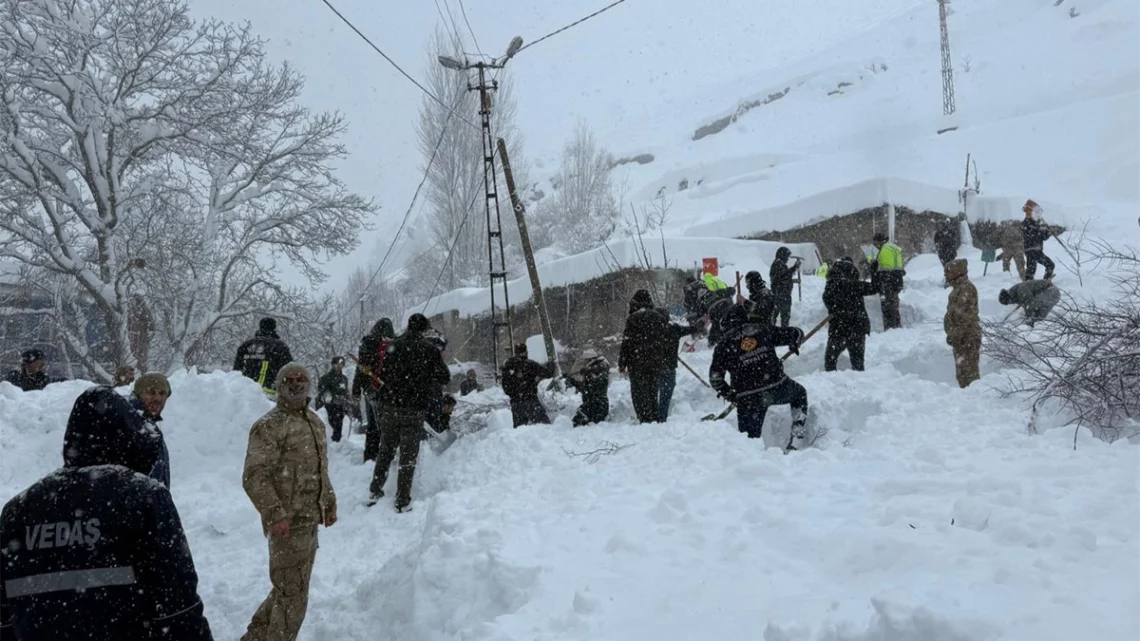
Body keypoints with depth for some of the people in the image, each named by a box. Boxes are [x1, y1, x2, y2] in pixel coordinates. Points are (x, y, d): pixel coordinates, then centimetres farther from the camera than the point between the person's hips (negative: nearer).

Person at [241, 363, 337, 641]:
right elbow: (254, 477, -19)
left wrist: (329, 503, 22)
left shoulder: (315, 422, 14)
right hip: (287, 524, -9)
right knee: (293, 596, -3)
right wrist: (275, 513, -25)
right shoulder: (269, 426, -13)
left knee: (288, 589, 20)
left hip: (310, 521, 9)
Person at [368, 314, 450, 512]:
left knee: (386, 450, 17)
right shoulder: (430, 350, -5)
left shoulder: (392, 346, 2)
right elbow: (444, 378, 1)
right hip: (415, 409, -3)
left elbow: (382, 376, 4)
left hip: (390, 406, 3)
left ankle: (375, 492, 21)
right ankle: (402, 501, 2)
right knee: (408, 455, 3)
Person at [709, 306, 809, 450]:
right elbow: (796, 334, 16)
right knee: (800, 393, 31)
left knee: (750, 436, 13)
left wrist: (729, 394, 14)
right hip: (777, 387, 1)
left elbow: (715, 377, 1)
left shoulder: (723, 346, 7)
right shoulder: (763, 329, 9)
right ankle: (798, 440, 24)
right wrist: (794, 345, 35)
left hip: (747, 398, -1)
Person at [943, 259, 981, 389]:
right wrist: (951, 333, 20)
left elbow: (964, 315, -22)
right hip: (961, 337, 11)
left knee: (967, 370, -8)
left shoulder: (966, 288, -17)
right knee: (962, 371, 17)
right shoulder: (959, 288, 16)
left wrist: (954, 334, -22)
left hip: (967, 337, -11)